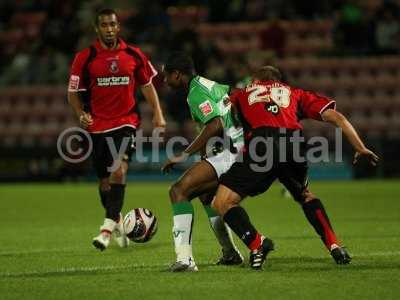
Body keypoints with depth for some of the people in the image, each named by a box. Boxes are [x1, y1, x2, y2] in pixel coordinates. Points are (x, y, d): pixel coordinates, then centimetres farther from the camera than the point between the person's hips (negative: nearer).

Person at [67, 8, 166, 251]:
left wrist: (158, 113, 5)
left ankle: (108, 228, -27)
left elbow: (147, 84, 14)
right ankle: (118, 222, 34)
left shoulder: (134, 55, 2)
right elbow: (74, 92, 5)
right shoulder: (85, 58, -1)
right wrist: (81, 114, -12)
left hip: (126, 122, -1)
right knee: (105, 181, 8)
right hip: (98, 126, 1)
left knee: (119, 170, -22)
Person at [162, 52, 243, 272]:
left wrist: (185, 154, -22)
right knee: (206, 194, 33)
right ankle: (230, 254, 37)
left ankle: (184, 258, -28)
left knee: (179, 190, -15)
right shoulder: (213, 85, 19)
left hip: (230, 153, -11)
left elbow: (216, 125, -25)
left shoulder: (196, 93, -11)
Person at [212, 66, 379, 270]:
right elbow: (336, 118, 26)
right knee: (305, 195, 31)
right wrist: (360, 148, 29)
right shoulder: (295, 93, 34)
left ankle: (256, 243, -17)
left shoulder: (241, 95, 33)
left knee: (222, 203, 4)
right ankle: (334, 245, 19)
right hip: (294, 144, 3)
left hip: (261, 145, -3)